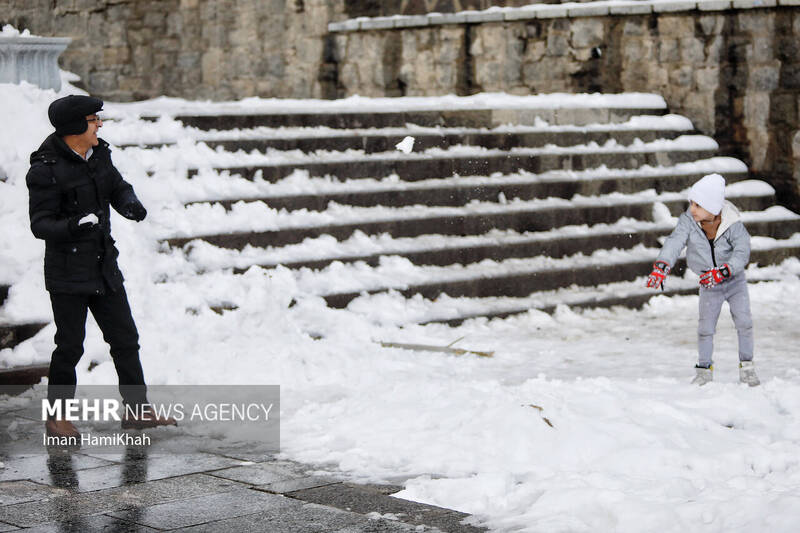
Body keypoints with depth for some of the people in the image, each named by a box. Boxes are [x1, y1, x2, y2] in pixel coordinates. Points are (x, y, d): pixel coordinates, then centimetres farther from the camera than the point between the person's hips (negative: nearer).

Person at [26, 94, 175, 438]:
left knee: (125, 339, 10)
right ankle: (56, 417, 18)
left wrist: (131, 205, -8)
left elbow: (119, 189, 15)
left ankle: (136, 410, 21)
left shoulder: (99, 154, 3)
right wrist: (72, 226, -36)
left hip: (105, 268, 7)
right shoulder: (46, 169, -17)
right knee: (70, 346, 1)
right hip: (67, 274, -7)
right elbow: (40, 224, -17)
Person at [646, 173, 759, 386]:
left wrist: (722, 272, -44)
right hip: (709, 285, 1)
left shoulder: (732, 224, -24)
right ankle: (704, 369, 13)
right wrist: (661, 267, -50)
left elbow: (742, 253, -29)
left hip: (735, 281, -1)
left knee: (744, 322, -5)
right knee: (705, 327, -2)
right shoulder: (688, 221, -21)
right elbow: (674, 242, -33)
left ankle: (746, 367, 10)